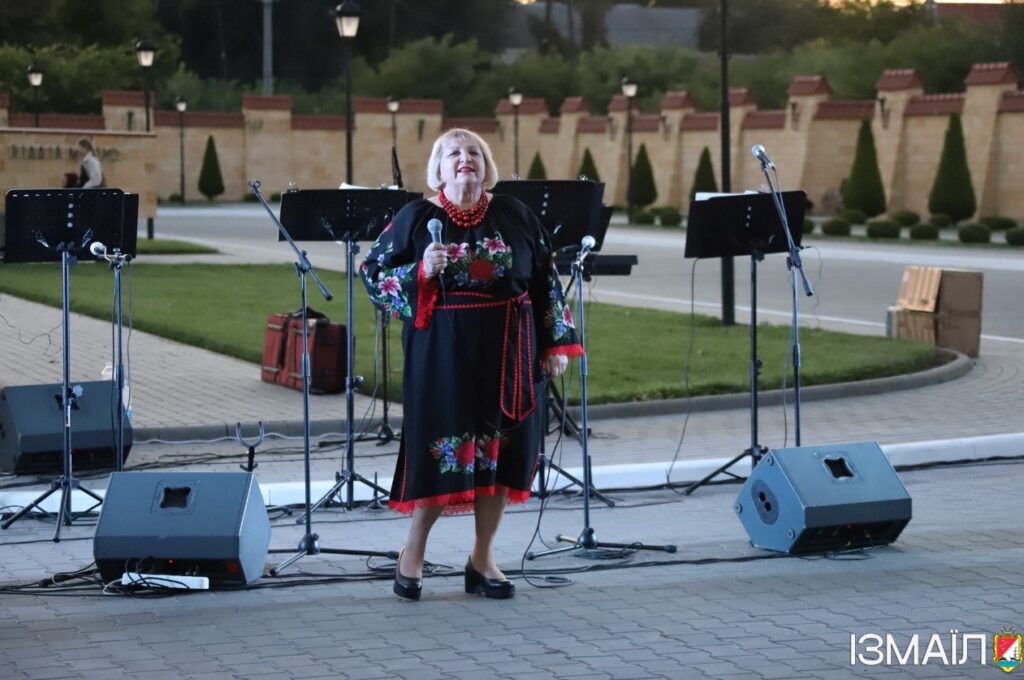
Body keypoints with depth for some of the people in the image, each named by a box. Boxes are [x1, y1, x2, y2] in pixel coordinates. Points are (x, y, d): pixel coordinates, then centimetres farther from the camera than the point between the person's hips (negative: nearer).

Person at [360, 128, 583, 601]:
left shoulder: (514, 216, 7)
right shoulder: (417, 217, 0)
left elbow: (546, 280, 11)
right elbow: (372, 272, 1)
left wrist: (556, 343, 6)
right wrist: (420, 271, -16)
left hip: (507, 352, 3)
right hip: (443, 351, -3)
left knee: (499, 450, 5)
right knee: (441, 450, -3)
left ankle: (483, 558, 16)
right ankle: (412, 552, 15)